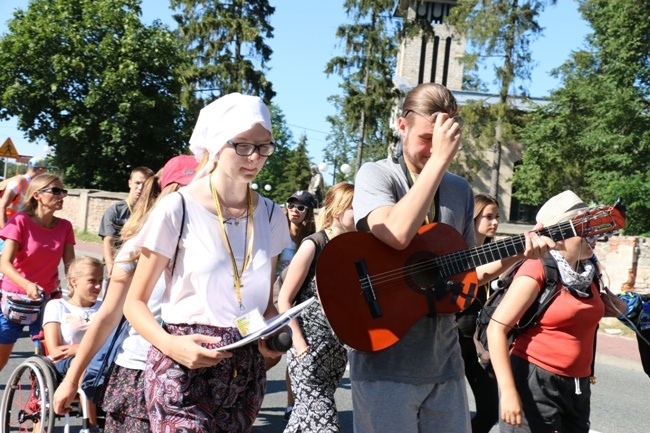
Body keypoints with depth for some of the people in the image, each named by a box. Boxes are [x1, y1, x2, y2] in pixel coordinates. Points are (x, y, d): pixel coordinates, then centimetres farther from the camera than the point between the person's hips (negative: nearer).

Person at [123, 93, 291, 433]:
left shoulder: (271, 215, 3)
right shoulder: (177, 209, -11)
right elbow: (135, 302, -6)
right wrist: (170, 343, -23)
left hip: (247, 369, 5)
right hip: (183, 368, -4)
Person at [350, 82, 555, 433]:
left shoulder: (460, 191, 11)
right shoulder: (375, 175, -5)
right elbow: (396, 234, -26)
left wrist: (516, 254, -2)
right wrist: (439, 158, -23)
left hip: (443, 360, 5)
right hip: (385, 359, -5)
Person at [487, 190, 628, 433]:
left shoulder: (589, 270, 6)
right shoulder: (538, 269, -14)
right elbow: (496, 328, -18)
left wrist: (615, 307, 5)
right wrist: (508, 391, -23)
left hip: (577, 386, 7)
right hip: (535, 381, -7)